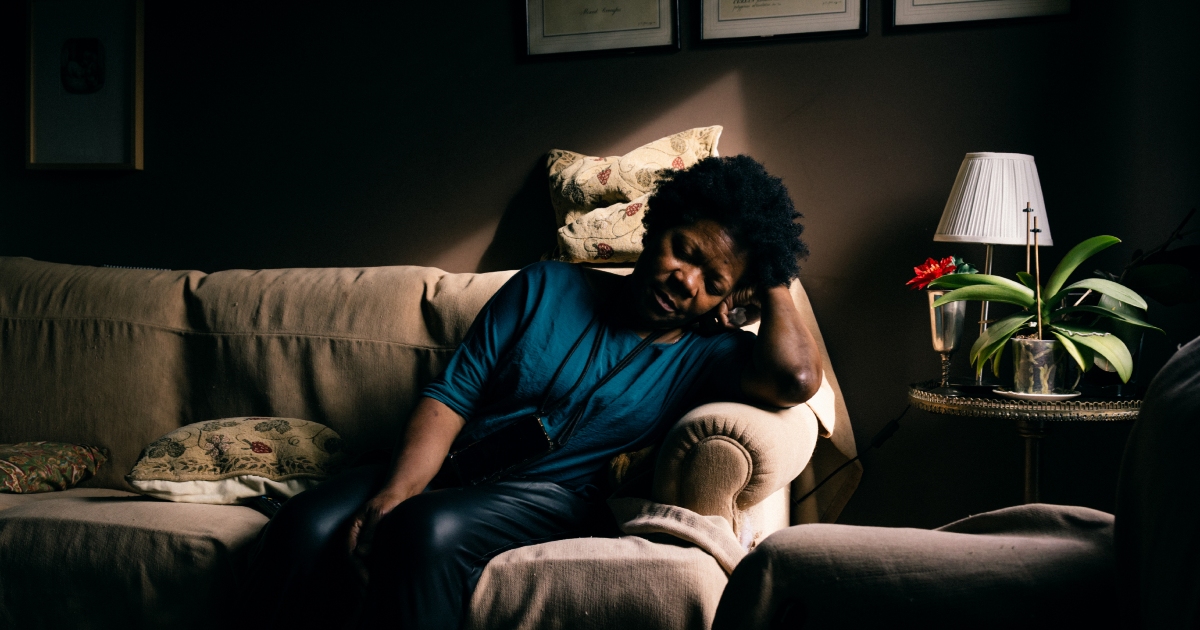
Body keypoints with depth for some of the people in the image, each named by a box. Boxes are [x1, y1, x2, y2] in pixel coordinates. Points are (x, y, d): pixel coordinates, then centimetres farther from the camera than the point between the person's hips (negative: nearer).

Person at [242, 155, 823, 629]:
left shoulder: (705, 356, 5)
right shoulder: (545, 287, 10)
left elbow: (796, 378, -18)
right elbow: (452, 394, 3)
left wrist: (771, 284, 1)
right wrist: (397, 489, -15)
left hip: (555, 499, -3)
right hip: (452, 470, 3)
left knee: (428, 530, -35)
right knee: (307, 526, -26)